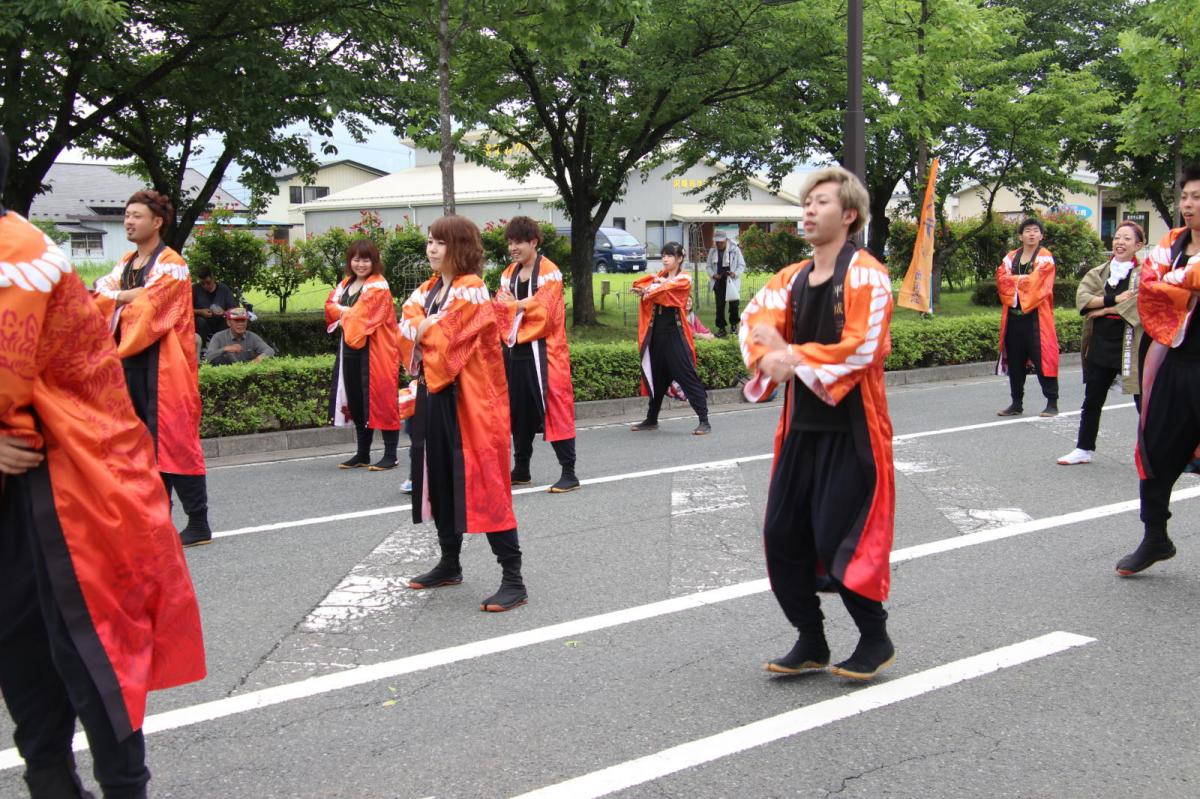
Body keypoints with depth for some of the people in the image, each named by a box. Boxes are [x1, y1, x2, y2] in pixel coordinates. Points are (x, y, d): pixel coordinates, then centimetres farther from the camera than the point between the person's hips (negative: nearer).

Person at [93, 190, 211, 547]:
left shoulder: (171, 264, -6)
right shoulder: (125, 265, 18)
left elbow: (148, 307, -14)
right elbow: (101, 297, 6)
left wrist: (118, 296, 1)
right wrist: (128, 296, -12)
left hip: (163, 366, -8)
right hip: (131, 364, 8)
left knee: (174, 441, -9)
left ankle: (198, 524, -5)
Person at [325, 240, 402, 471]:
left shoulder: (378, 286, -10)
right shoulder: (346, 283, 16)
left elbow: (363, 315, -16)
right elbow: (331, 304, 9)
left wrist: (344, 316, 0)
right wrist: (347, 312, -9)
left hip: (373, 350, -8)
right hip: (350, 348, 8)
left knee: (380, 400, -7)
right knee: (356, 400, 12)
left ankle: (390, 455, -2)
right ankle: (362, 454, 22)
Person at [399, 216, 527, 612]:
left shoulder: (472, 291, -12)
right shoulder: (426, 291, 14)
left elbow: (446, 338, -18)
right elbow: (406, 330, 5)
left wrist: (422, 327, 0)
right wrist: (429, 327, -13)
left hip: (468, 397, -9)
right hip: (433, 394, 9)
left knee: (482, 483, -10)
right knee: (440, 480, 15)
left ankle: (513, 580, -7)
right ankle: (449, 564, 31)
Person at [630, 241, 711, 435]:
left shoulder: (684, 280, -2)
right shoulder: (659, 276, 16)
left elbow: (666, 289, -18)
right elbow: (640, 284, 1)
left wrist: (648, 290, -8)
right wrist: (651, 284, -17)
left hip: (675, 334, -6)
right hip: (657, 332, 6)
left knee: (686, 375, -9)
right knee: (657, 377, 15)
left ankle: (704, 421, -8)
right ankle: (651, 419, 26)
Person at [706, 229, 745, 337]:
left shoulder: (735, 250, -5)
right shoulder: (712, 251, 5)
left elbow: (742, 265, 0)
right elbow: (709, 266, 13)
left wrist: (735, 273, -18)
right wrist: (713, 275, -7)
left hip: (731, 282, -3)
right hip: (718, 282, 3)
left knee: (734, 304, -6)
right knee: (719, 306, 4)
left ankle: (733, 325, 15)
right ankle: (721, 328, 12)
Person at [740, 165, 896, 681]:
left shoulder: (865, 275, -10)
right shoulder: (792, 279, 11)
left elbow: (860, 349, -20)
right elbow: (754, 322, 0)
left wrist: (791, 357, -15)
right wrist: (771, 358, -21)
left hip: (850, 429, -7)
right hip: (802, 425, 7)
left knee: (837, 542, -5)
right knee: (782, 536, 7)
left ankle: (876, 640, 17)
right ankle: (811, 644, 23)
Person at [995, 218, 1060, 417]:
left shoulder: (1045, 258, 0)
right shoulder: (1010, 258, 14)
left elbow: (1036, 282, -14)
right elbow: (1002, 279, 0)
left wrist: (1014, 281, -4)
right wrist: (1024, 280, -11)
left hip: (1036, 316, -5)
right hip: (1013, 315, 5)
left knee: (1042, 359, -7)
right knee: (1015, 361, 8)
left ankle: (1052, 403, -2)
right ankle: (1017, 404, 16)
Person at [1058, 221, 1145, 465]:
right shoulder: (1099, 273, 10)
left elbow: (1141, 302, -19)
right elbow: (1082, 297, -5)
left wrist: (1104, 309, -12)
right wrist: (1114, 300, -17)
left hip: (1132, 346, -4)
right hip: (1101, 345, 5)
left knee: (1144, 402, -1)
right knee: (1092, 401, 11)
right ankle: (1084, 448, 23)